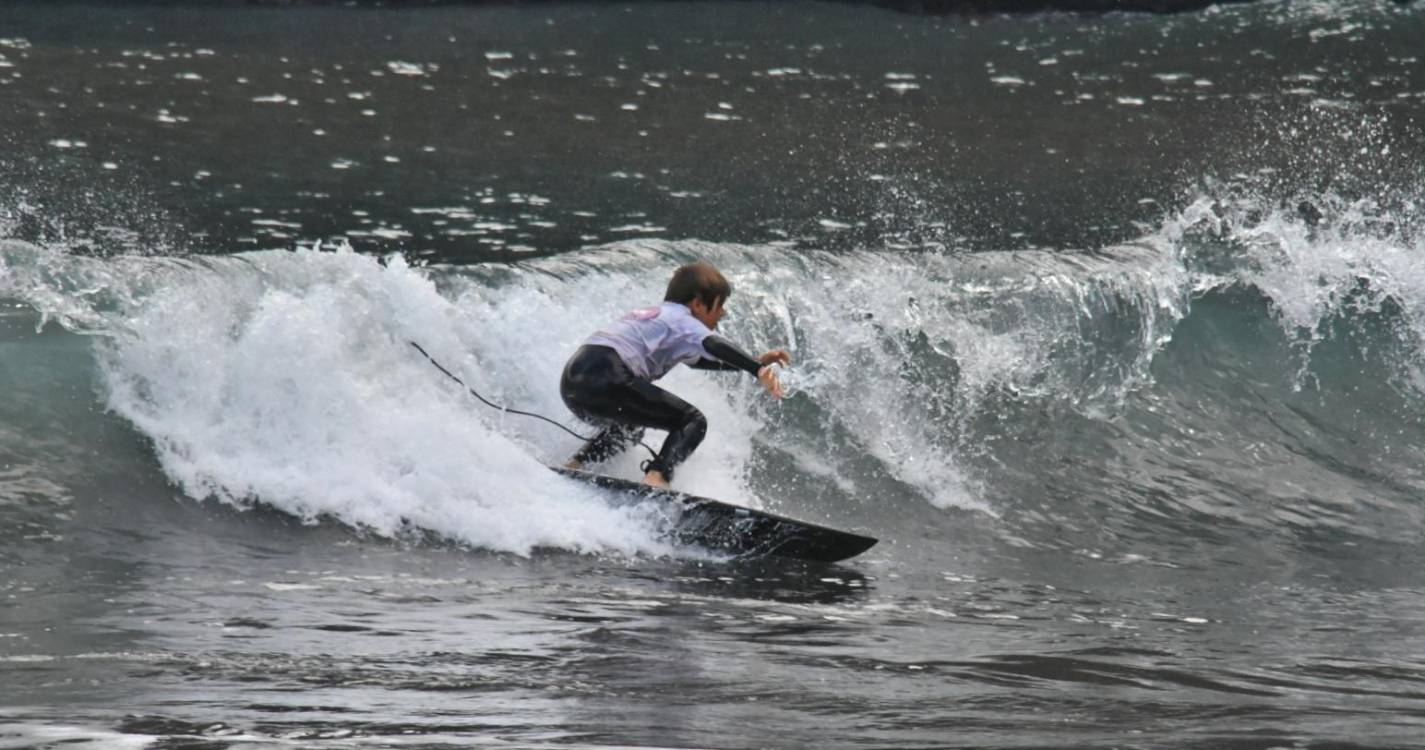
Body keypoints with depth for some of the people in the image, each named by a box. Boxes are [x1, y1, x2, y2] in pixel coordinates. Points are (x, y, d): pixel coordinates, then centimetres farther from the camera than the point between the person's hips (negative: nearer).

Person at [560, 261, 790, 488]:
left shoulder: (653, 316, 32)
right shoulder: (681, 320, 5)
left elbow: (698, 359, 44)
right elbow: (713, 345, -16)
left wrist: (756, 362, 37)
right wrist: (758, 369, -29)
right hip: (606, 380, -9)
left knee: (630, 428, 37)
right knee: (692, 422, -5)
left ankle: (574, 466, 21)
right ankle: (656, 477, -28)